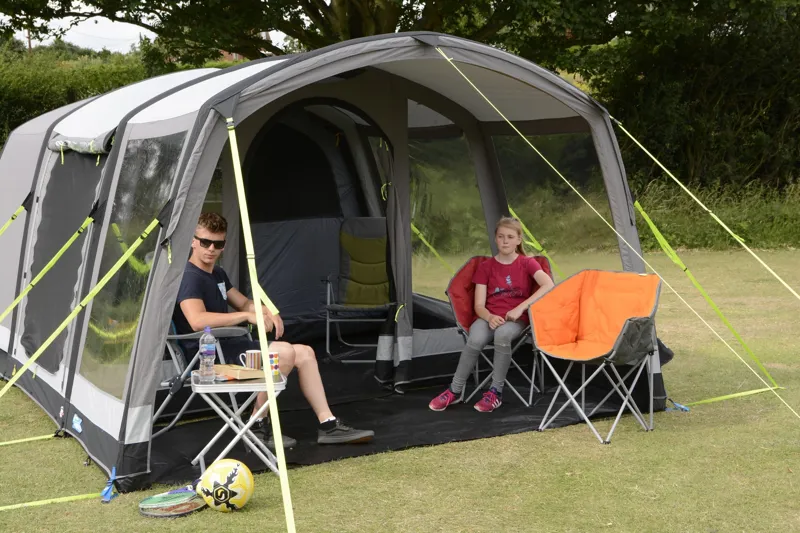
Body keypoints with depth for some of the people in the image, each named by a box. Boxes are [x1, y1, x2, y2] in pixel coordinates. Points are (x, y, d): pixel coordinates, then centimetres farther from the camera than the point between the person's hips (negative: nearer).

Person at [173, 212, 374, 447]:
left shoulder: (217, 273, 15)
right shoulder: (190, 277, -16)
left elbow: (243, 303, 24)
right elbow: (197, 321, -32)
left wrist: (267, 311, 1)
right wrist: (247, 316, -25)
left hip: (228, 345, 10)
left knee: (304, 353, 4)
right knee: (284, 351, -26)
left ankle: (328, 425, 4)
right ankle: (256, 427, -14)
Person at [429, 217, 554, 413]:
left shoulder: (527, 263, 3)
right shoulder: (486, 267, 7)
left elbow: (548, 285, -16)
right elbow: (479, 305, 2)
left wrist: (521, 308, -24)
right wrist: (490, 317, -22)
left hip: (516, 319, -1)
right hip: (489, 317, 2)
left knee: (502, 334, -39)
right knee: (476, 339, -34)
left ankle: (496, 392, -23)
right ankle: (455, 391, -15)